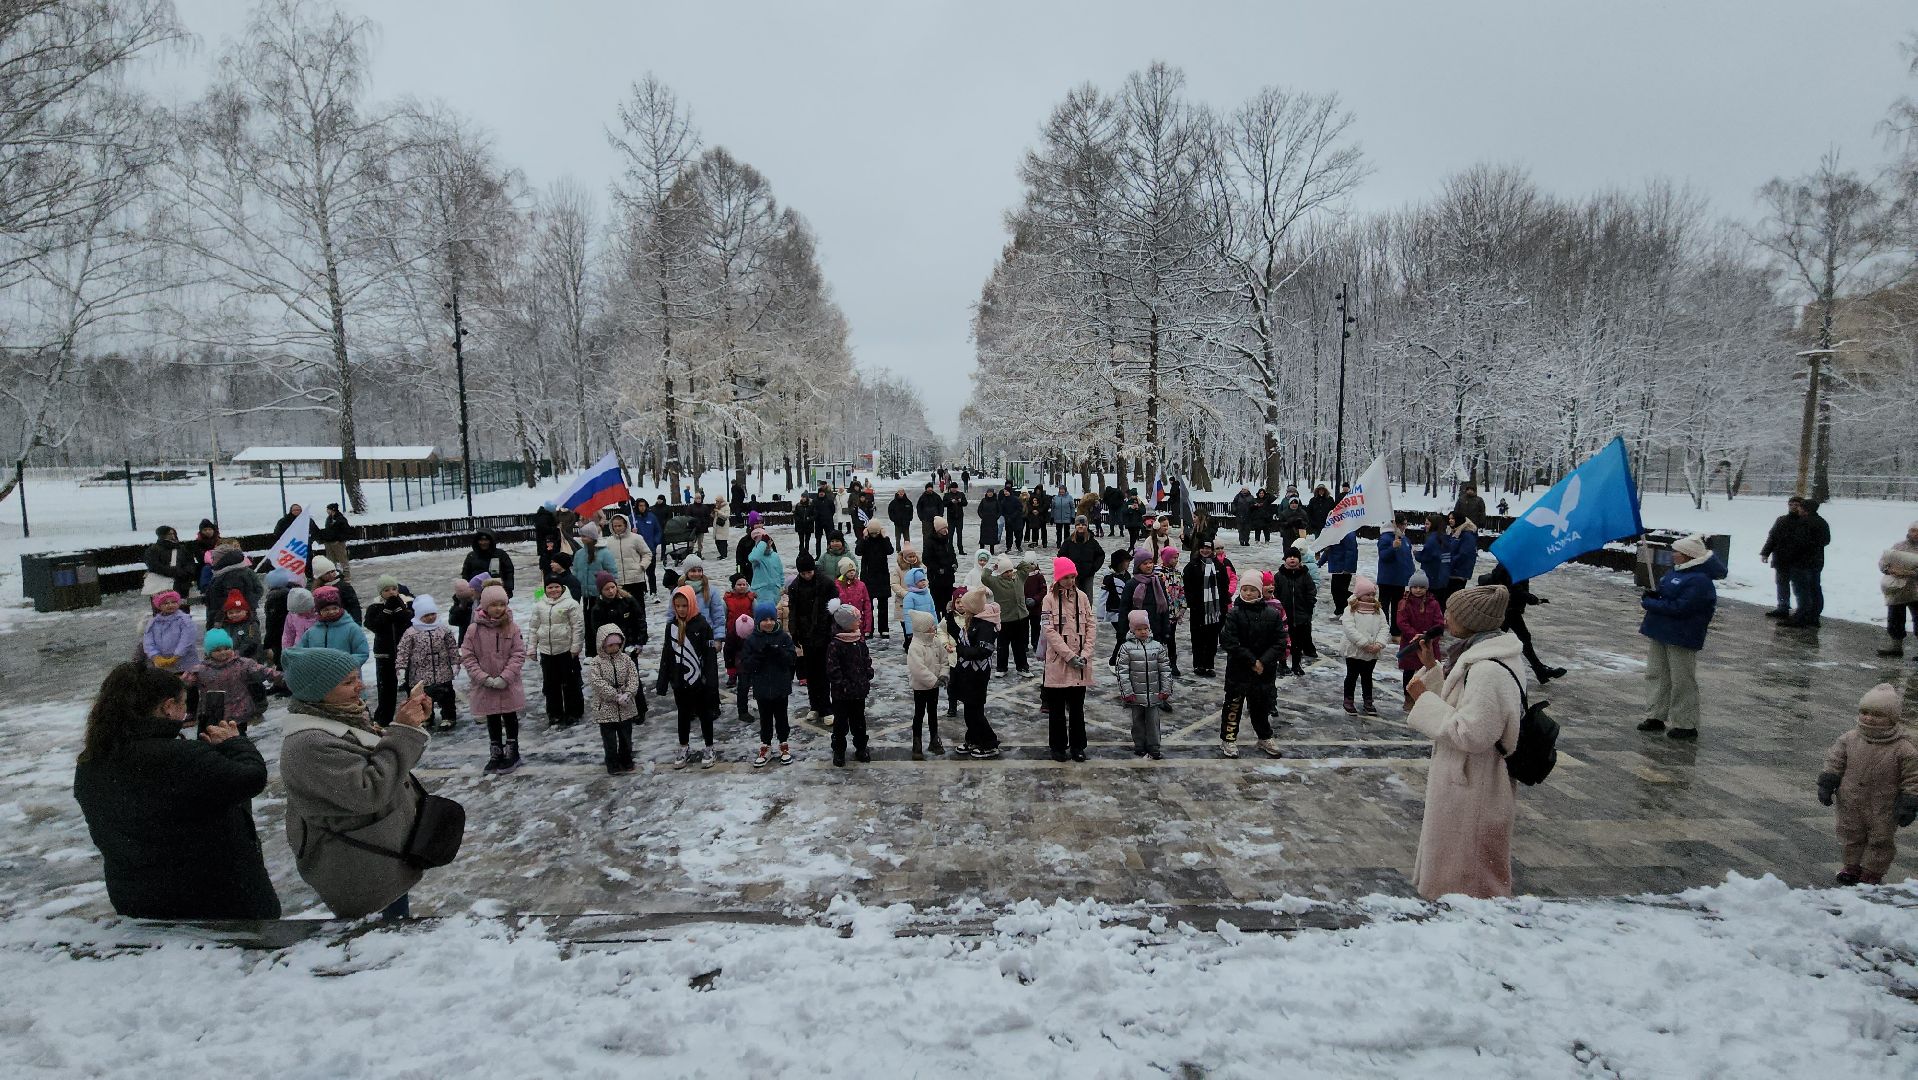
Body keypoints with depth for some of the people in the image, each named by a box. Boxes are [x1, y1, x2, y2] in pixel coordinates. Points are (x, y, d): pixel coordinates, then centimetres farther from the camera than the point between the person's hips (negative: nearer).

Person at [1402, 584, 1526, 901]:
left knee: (1466, 875, 8)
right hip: (1470, 781, 10)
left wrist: (1426, 700, -22)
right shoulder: (1478, 656, 4)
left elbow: (1471, 734, -30)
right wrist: (1432, 667, 6)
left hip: (1472, 790, -10)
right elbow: (1460, 704, 14)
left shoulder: (1489, 672, -29)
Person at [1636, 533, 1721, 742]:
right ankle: (1657, 716, 25)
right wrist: (1654, 595, -1)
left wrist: (1649, 604, -18)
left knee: (1682, 681, 1)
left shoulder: (1699, 581, -20)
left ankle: (1686, 724, 11)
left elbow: (1679, 608, -25)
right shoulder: (1676, 571, 10)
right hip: (1661, 632, 10)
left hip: (1682, 638, -10)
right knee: (1656, 674, 15)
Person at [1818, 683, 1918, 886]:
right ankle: (1852, 866, 33)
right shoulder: (1850, 739, -8)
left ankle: (1871, 873, 28)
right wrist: (1826, 785, -2)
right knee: (1851, 836, 16)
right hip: (1851, 804, 3)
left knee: (1880, 841, 12)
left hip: (1883, 810, -3)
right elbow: (1834, 762, 3)